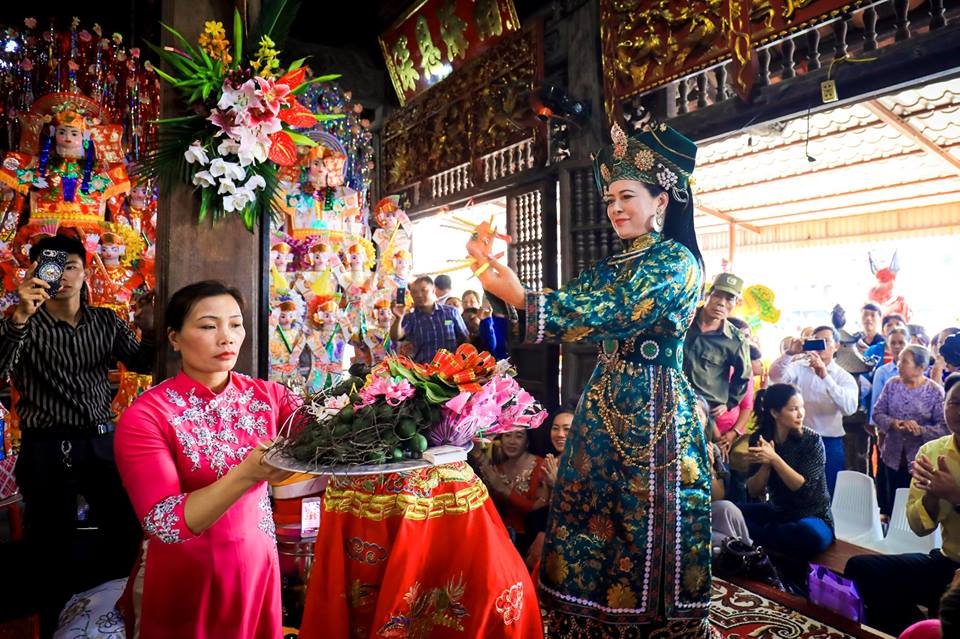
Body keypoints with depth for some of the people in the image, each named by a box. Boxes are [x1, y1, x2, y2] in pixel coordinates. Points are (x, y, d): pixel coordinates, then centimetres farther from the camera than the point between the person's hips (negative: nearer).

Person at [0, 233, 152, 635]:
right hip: (47, 450, -3)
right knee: (56, 546, 9)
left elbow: (142, 364, 8)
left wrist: (150, 332, -13)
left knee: (127, 529, 11)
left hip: (103, 441, 3)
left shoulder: (106, 322, 6)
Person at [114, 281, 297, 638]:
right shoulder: (146, 415, -17)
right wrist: (249, 474, -40)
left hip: (259, 563, 4)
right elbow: (163, 524, -26)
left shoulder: (266, 395, -7)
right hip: (188, 578, -3)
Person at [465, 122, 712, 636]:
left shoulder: (676, 261, -7)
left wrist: (521, 297, -30)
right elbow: (568, 309, 5)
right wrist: (494, 270, -6)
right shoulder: (608, 268, 15)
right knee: (593, 522, 11)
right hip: (604, 407, 7)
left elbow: (618, 314, -23)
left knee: (648, 528, 4)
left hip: (656, 413, -7)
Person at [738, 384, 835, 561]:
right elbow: (754, 492, -8)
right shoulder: (759, 438, -6)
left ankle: (761, 537, -12)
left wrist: (774, 458, -32)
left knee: (810, 534, -37)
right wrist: (766, 464, -26)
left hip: (813, 518, -2)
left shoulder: (812, 440, -14)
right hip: (778, 512, 2)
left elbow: (805, 488, -21)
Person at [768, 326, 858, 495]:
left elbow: (849, 407, -19)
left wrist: (825, 376, -28)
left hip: (830, 443, 0)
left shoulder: (845, 378, 0)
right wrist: (790, 353, -29)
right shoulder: (799, 368, 2)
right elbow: (775, 376, -16)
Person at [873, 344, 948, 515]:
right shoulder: (892, 384, 0)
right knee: (892, 503, 14)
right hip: (893, 456, 3)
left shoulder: (935, 391, -9)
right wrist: (893, 423, -18)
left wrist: (920, 430, -26)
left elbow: (944, 426, -11)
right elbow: (877, 413, 1)